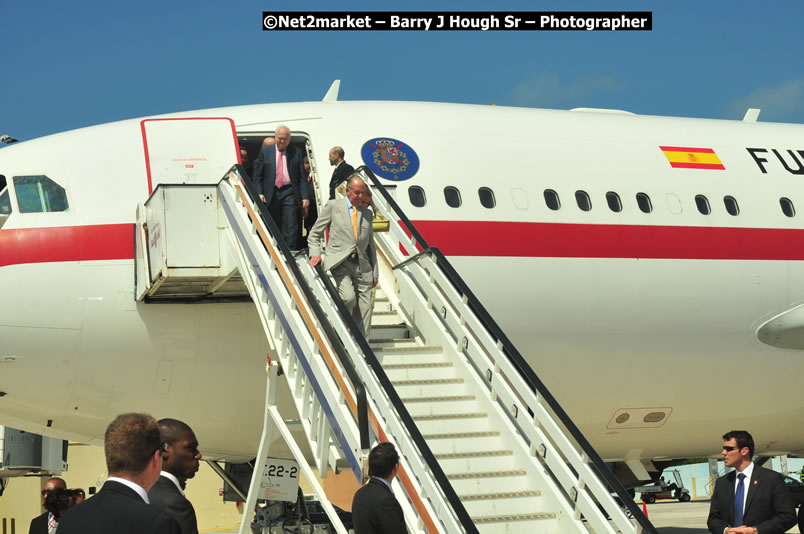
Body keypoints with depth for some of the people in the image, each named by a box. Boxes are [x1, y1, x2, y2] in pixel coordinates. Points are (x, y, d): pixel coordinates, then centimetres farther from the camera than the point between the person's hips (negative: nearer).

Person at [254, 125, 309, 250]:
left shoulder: (297, 153, 6)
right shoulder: (265, 151, 8)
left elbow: (302, 177, 4)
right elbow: (258, 175, 8)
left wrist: (305, 197, -4)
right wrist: (259, 193, -4)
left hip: (289, 194, -1)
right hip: (271, 195, 1)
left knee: (291, 229, -7)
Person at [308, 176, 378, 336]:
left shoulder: (366, 213, 19)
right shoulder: (333, 206, 6)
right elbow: (314, 234, 9)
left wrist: (374, 273, 17)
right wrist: (315, 253, -9)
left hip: (362, 264, 4)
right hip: (340, 261, -4)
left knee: (364, 308, -2)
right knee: (348, 297, -26)